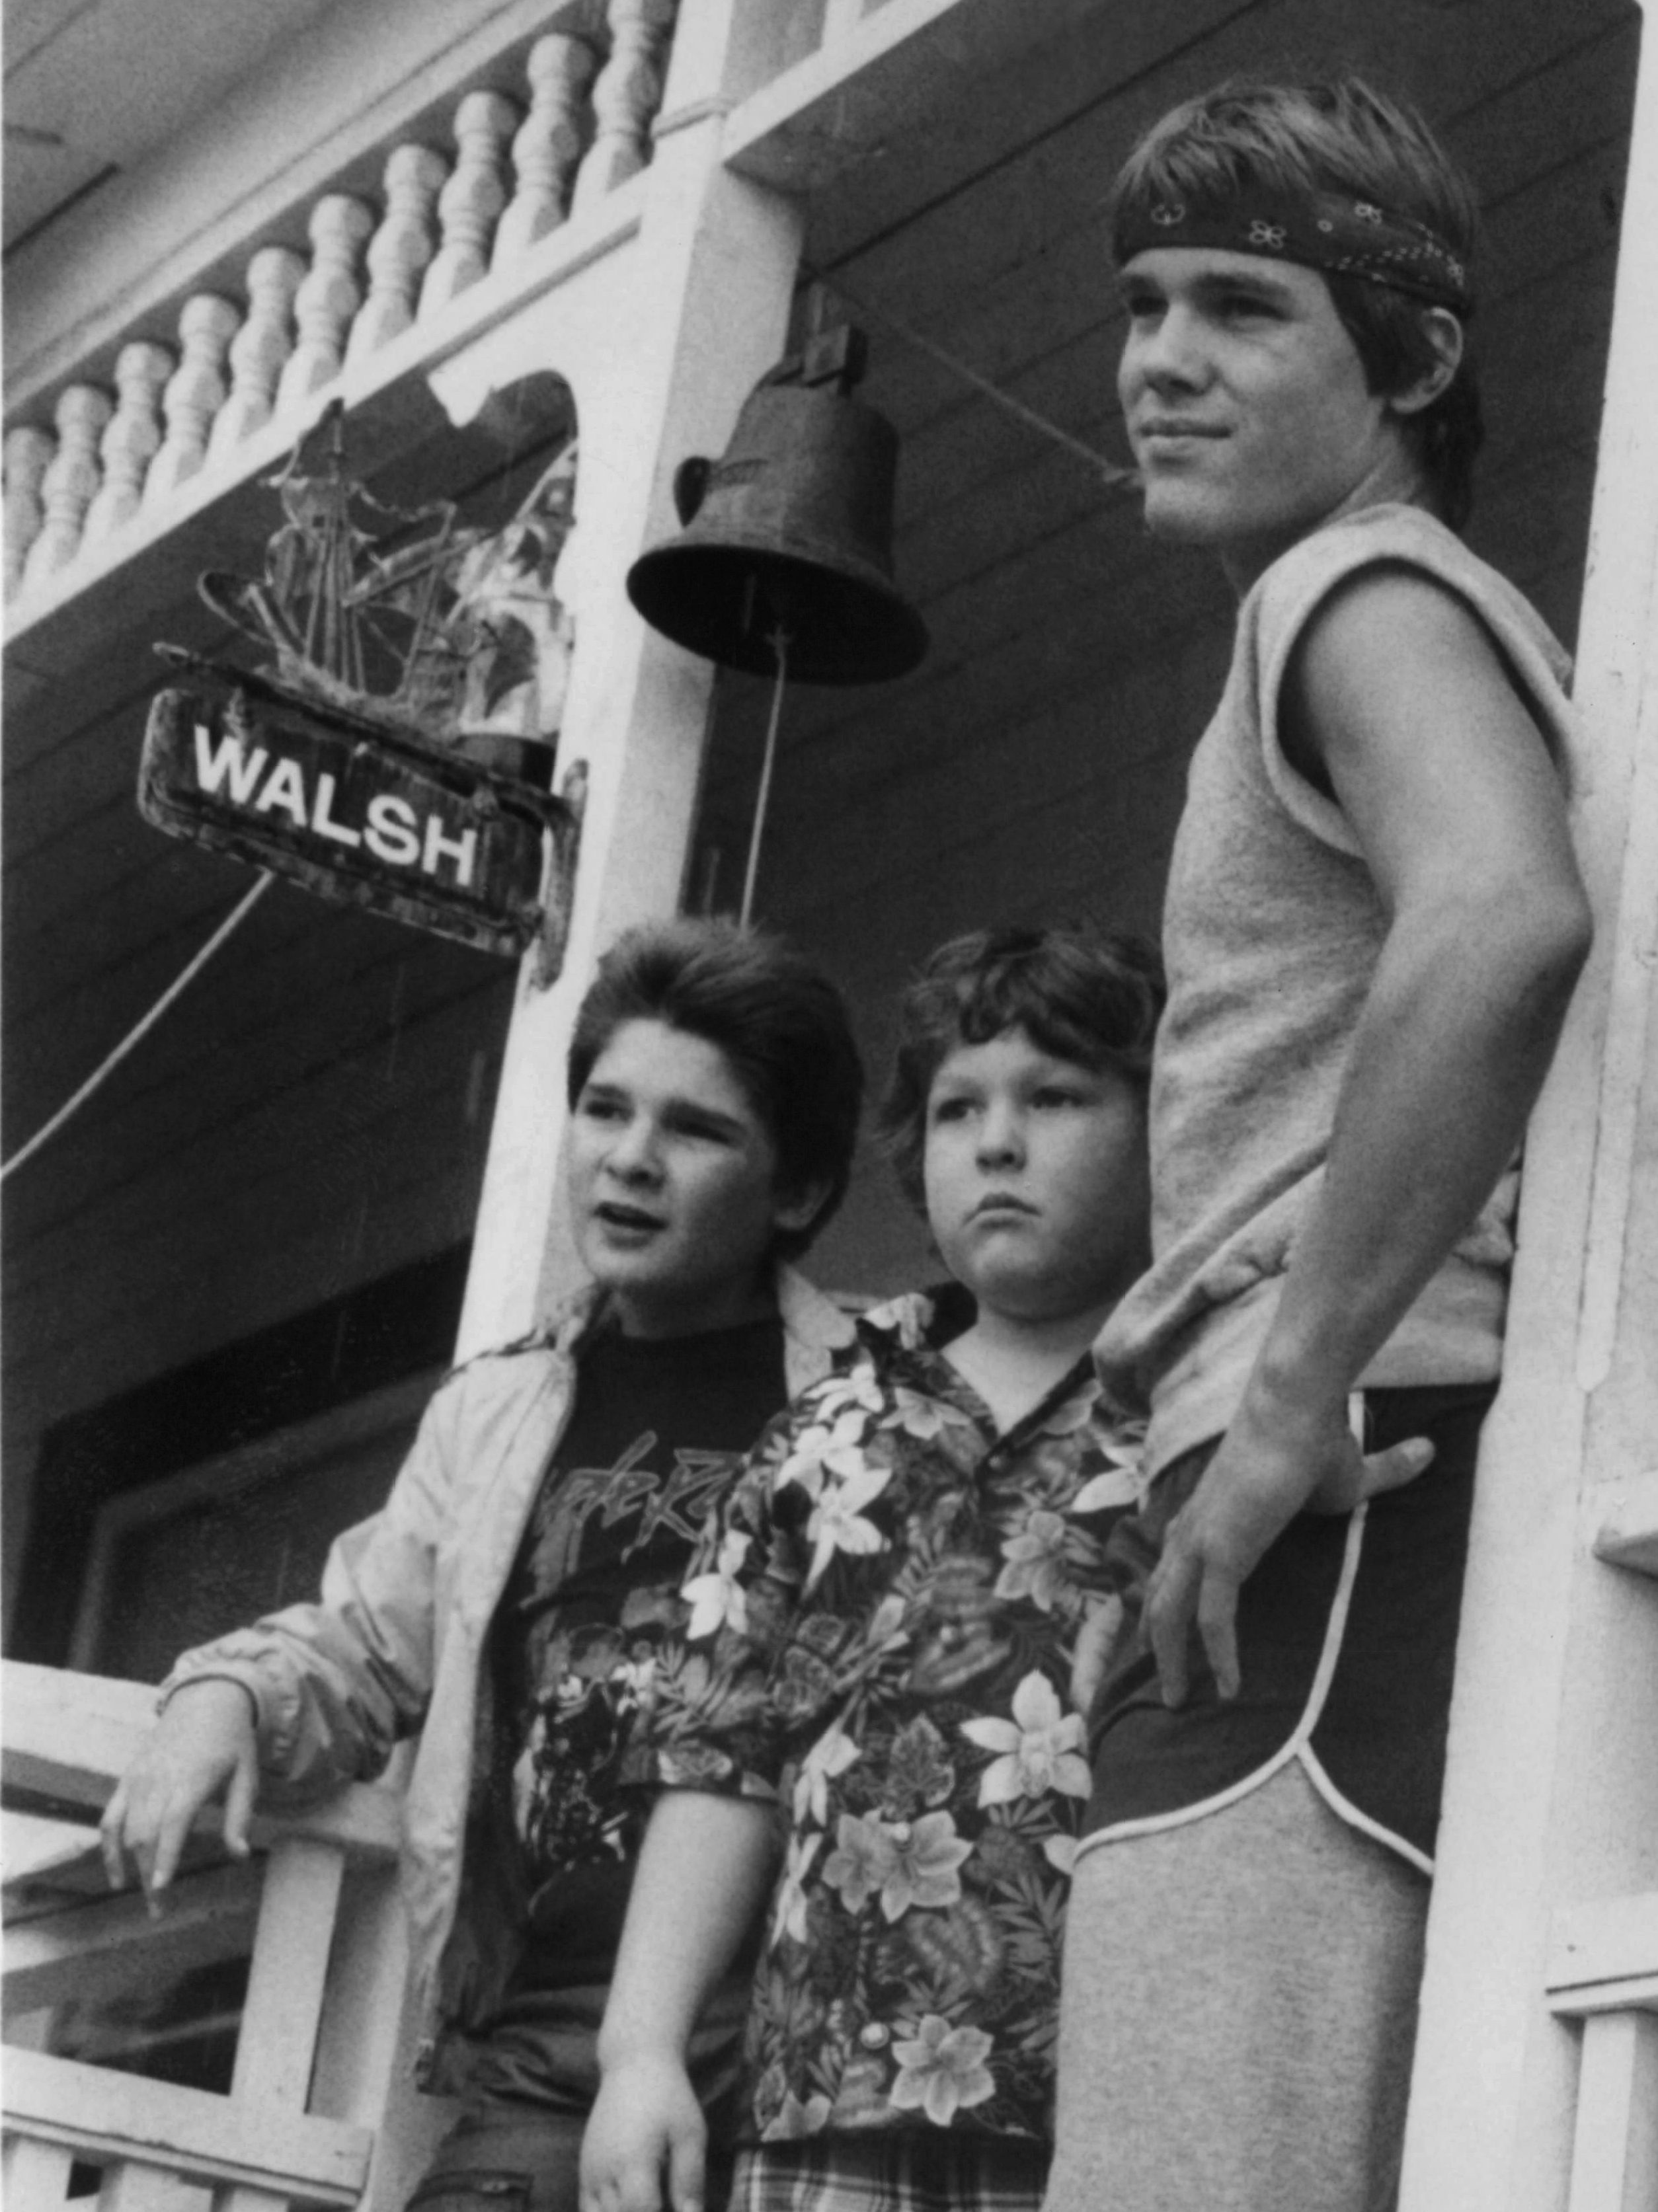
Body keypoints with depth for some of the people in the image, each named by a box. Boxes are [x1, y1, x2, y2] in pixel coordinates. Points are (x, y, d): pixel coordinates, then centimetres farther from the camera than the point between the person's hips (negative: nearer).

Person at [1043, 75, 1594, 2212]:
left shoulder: (1361, 589, -2)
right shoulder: (1422, 616, 30)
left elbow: (1502, 923, -23)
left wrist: (1290, 1399, -19)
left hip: (1343, 1515, -10)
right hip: (1365, 1531, 10)